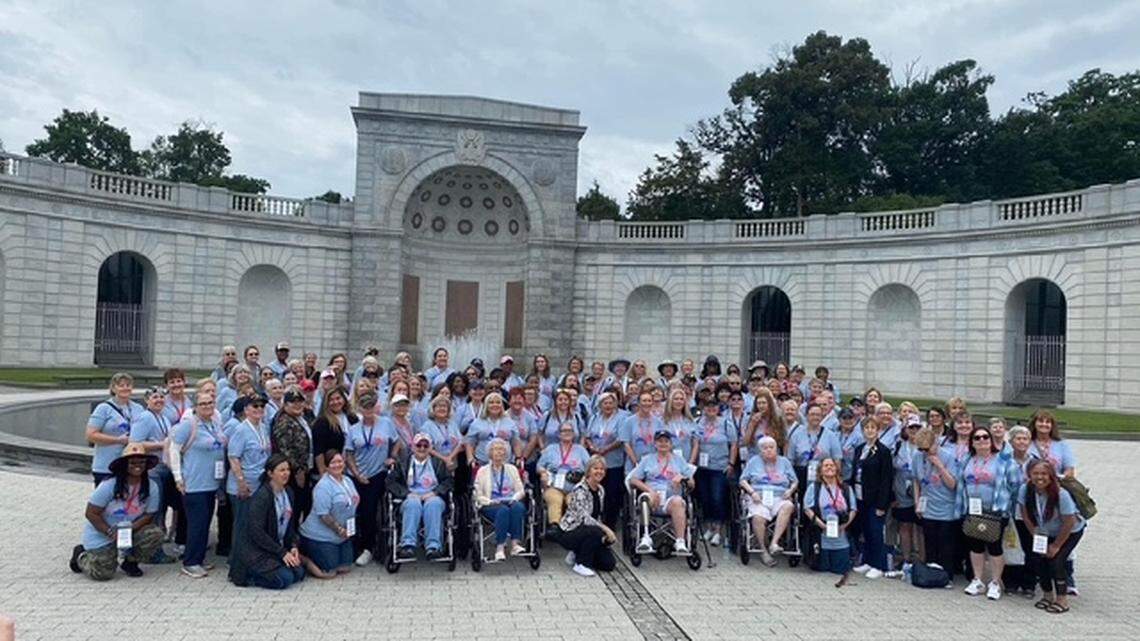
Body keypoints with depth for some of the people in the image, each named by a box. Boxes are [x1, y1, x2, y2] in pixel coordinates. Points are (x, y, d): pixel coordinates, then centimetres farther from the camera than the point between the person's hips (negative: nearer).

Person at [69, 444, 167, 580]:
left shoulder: (151, 487, -12)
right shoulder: (109, 485, -20)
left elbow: (149, 515, -6)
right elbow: (91, 513, -15)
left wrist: (130, 528, -23)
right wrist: (110, 532, -21)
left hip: (132, 530, 3)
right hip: (101, 534, -3)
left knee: (155, 534, -24)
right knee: (102, 573, -14)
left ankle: (130, 562, 5)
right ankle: (81, 555, 20)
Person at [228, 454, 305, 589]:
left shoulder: (288, 492, 5)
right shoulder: (261, 496, -20)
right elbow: (257, 532, -24)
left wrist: (293, 546, -5)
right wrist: (282, 553, -23)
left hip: (278, 546, 8)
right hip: (255, 549, -8)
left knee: (299, 573, -4)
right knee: (285, 578, -22)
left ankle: (260, 571, 13)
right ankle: (247, 575, -1)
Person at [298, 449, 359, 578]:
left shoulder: (347, 481, 7)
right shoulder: (323, 486, -20)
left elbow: (351, 505, 19)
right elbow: (324, 515, -24)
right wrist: (339, 529, -18)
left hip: (342, 535, 8)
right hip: (320, 537, -8)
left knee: (346, 568, 13)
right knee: (328, 573, -9)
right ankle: (302, 559, 13)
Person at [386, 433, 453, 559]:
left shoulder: (438, 463, 22)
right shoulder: (403, 462, 21)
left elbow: (448, 481, 9)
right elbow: (390, 482, 8)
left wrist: (434, 492, -8)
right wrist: (407, 493, -7)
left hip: (433, 497, 0)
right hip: (411, 497, 0)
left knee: (434, 504, -37)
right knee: (413, 504, -37)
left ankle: (433, 546, -48)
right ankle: (408, 545, -50)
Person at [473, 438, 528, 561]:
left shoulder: (512, 469, 21)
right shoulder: (483, 471, 14)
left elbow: (521, 490, 14)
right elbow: (478, 496, 6)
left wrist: (513, 499, -7)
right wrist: (491, 502, -13)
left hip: (511, 502, 2)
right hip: (490, 505, -2)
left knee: (518, 507, -34)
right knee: (503, 510, -37)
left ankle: (516, 544, -41)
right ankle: (499, 547, -41)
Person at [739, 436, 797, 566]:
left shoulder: (784, 462, 21)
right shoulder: (753, 461, 18)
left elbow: (795, 481, 20)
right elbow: (743, 480, 13)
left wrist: (790, 490, -2)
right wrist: (752, 492, -5)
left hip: (780, 498, 1)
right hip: (759, 498, -1)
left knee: (788, 506, -35)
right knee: (758, 517, -34)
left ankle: (774, 542, -37)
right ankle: (764, 550, -21)